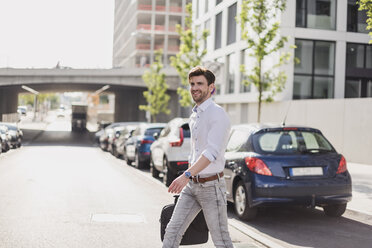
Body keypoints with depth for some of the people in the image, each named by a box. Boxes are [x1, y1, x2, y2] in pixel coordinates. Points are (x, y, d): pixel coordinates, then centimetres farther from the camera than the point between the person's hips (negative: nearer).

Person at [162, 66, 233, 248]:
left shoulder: (217, 114, -14)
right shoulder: (194, 116, 14)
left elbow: (212, 151, -27)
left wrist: (186, 175, -36)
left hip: (212, 185, -7)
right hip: (192, 185, 8)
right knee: (173, 231, 2)